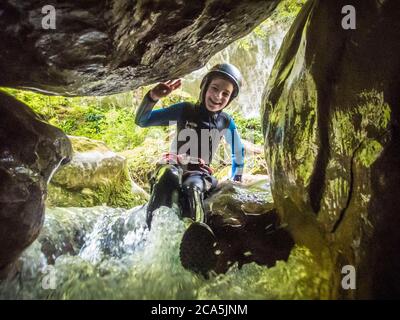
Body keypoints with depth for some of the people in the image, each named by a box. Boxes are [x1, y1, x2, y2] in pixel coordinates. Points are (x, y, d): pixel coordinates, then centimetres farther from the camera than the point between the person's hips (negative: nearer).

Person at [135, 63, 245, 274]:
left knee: (193, 188, -40)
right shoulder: (185, 110, 1)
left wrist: (235, 181, 20)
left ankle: (195, 243, -66)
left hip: (200, 172, 0)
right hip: (174, 164, 0)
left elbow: (239, 152, 26)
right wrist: (153, 97, -20)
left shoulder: (226, 123, 8)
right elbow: (141, 121, -2)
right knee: (169, 176, -41)